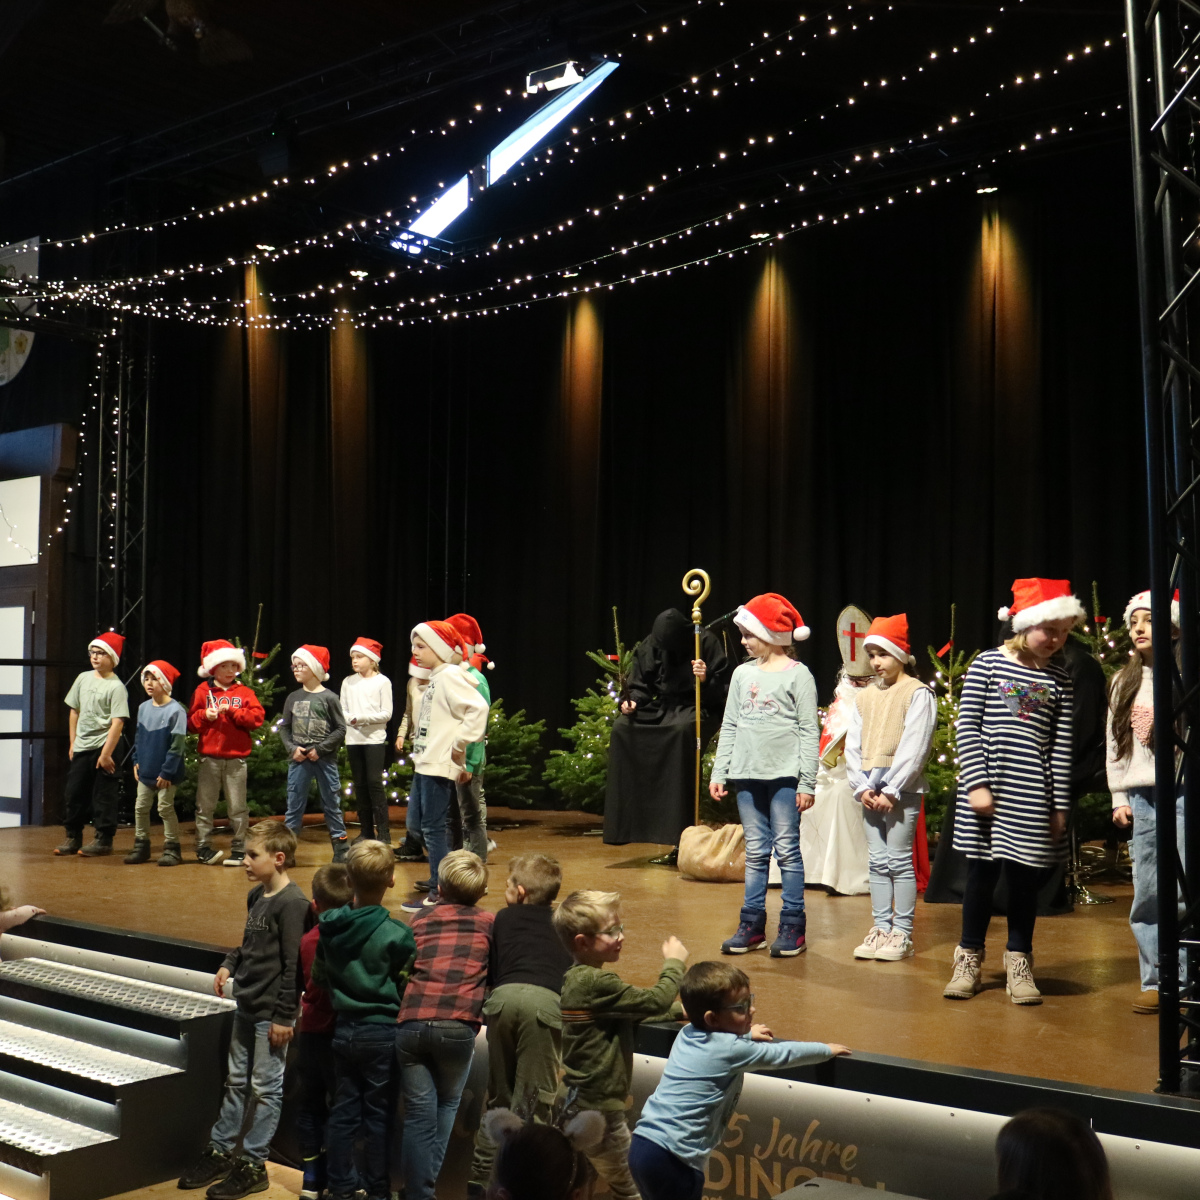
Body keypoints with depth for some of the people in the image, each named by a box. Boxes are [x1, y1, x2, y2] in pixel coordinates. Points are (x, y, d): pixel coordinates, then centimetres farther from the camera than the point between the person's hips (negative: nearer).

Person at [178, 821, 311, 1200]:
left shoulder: (292, 903, -19)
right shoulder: (255, 896, 9)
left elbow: (293, 964, -19)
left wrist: (283, 1016, -18)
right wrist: (230, 965, 3)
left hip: (272, 1013, -9)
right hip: (246, 1006, 9)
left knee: (265, 1088, 4)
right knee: (237, 1082, 19)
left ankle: (253, 1165, 14)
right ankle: (219, 1151, 31)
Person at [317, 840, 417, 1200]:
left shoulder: (329, 926, -3)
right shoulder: (398, 935, -18)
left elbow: (319, 975, 9)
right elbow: (408, 988, -9)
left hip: (344, 1028, 4)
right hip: (382, 1032, -4)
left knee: (344, 1109, 13)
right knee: (378, 1114, 6)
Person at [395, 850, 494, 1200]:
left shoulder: (419, 923, 20)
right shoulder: (489, 923, 14)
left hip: (411, 1024, 1)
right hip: (458, 1026, -1)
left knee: (418, 1113, 8)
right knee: (447, 1106, 20)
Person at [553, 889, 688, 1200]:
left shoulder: (575, 979, 7)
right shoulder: (596, 984, -24)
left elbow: (633, 1016, 15)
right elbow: (655, 1001, -23)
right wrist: (674, 962, -7)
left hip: (576, 1102, 9)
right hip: (598, 1106, -9)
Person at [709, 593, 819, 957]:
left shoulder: (797, 675, -4)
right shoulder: (743, 673, 11)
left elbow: (809, 731, -6)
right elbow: (729, 726, 14)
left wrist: (808, 782, -10)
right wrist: (719, 772, 9)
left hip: (784, 775, -5)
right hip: (747, 775, 5)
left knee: (787, 849, -1)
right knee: (755, 852, 10)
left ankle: (792, 927, 8)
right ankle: (752, 924, 16)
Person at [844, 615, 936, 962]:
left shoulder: (918, 693, -5)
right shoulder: (865, 696, 14)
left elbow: (914, 749, -12)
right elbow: (853, 746, 10)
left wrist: (891, 792, -15)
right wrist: (862, 788, -3)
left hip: (902, 790, -6)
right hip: (870, 792, 6)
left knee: (899, 861, -4)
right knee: (877, 861, 9)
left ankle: (902, 934, 2)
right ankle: (880, 929, 15)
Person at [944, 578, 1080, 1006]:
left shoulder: (1059, 680, 6)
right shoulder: (987, 664, -1)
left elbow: (1062, 746, 5)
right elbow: (967, 728, -3)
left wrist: (1059, 805, 2)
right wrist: (977, 784, -10)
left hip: (1032, 796, 2)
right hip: (986, 789, -2)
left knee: (1024, 876, 7)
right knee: (981, 873, 6)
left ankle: (1019, 964, 20)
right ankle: (969, 961, 20)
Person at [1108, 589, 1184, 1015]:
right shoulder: (1124, 682, 14)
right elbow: (1113, 742, 16)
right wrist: (1119, 798, 12)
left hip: (1183, 792, -5)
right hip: (1141, 796, 5)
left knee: (1182, 892, -8)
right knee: (1146, 893, 5)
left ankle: (1184, 980, 3)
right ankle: (1154, 981, 14)